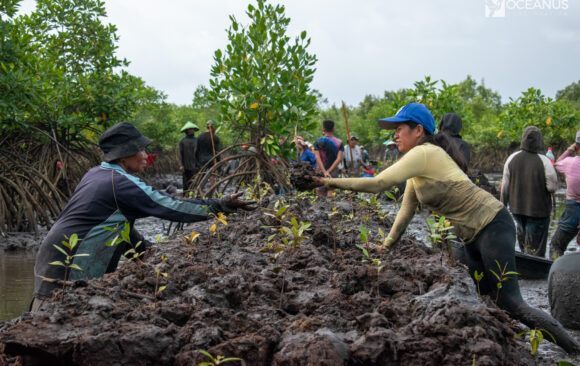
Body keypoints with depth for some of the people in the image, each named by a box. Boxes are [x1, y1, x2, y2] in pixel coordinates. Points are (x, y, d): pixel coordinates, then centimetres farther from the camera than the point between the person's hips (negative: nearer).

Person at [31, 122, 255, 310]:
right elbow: (171, 207, -14)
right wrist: (220, 206, -9)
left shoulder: (97, 174, 14)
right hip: (65, 273, -9)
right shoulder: (122, 184, -15)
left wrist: (146, 250, 21)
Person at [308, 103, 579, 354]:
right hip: (473, 237, 10)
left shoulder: (424, 153, -16)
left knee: (509, 304, -12)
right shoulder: (416, 167, 14)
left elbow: (379, 183, -22)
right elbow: (406, 209, 18)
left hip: (493, 226, -10)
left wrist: (330, 182, -16)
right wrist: (386, 246, 15)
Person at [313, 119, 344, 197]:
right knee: (330, 193, -1)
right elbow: (339, 159, -10)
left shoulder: (318, 142, -1)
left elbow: (317, 157, -13)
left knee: (320, 193, 5)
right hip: (333, 171, 1)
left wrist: (324, 172, -19)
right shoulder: (339, 143, 3)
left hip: (321, 171, -1)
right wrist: (329, 171, -14)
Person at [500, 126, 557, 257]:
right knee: (535, 246, 4)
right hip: (538, 210, -4)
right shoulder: (544, 161, -19)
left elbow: (505, 186, 1)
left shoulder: (512, 158, -5)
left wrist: (503, 204, 12)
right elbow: (553, 186, -15)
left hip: (516, 208, 4)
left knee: (522, 231, 26)